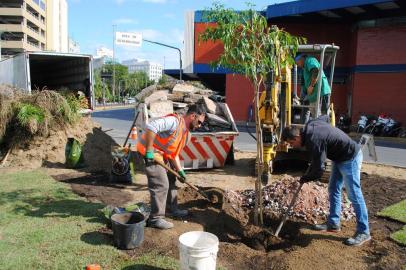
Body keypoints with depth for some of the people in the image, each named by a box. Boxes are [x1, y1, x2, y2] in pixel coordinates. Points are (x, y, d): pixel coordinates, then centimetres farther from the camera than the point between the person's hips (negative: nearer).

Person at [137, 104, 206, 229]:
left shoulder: (187, 133, 9)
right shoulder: (174, 121, -22)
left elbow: (174, 153, 13)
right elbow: (151, 126, -35)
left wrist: (180, 171, 4)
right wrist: (149, 150, -32)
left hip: (161, 154, 10)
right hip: (149, 152, -10)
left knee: (170, 179, 19)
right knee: (161, 185, -9)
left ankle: (172, 208, 35)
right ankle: (156, 218, 2)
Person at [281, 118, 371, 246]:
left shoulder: (314, 142, -30)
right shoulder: (310, 125, -5)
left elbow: (318, 170, -26)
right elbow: (325, 117, 18)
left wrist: (304, 178, -7)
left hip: (350, 158, -10)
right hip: (340, 157, 10)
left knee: (354, 195, -6)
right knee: (333, 191, 13)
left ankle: (363, 232, 3)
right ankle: (333, 223, 22)